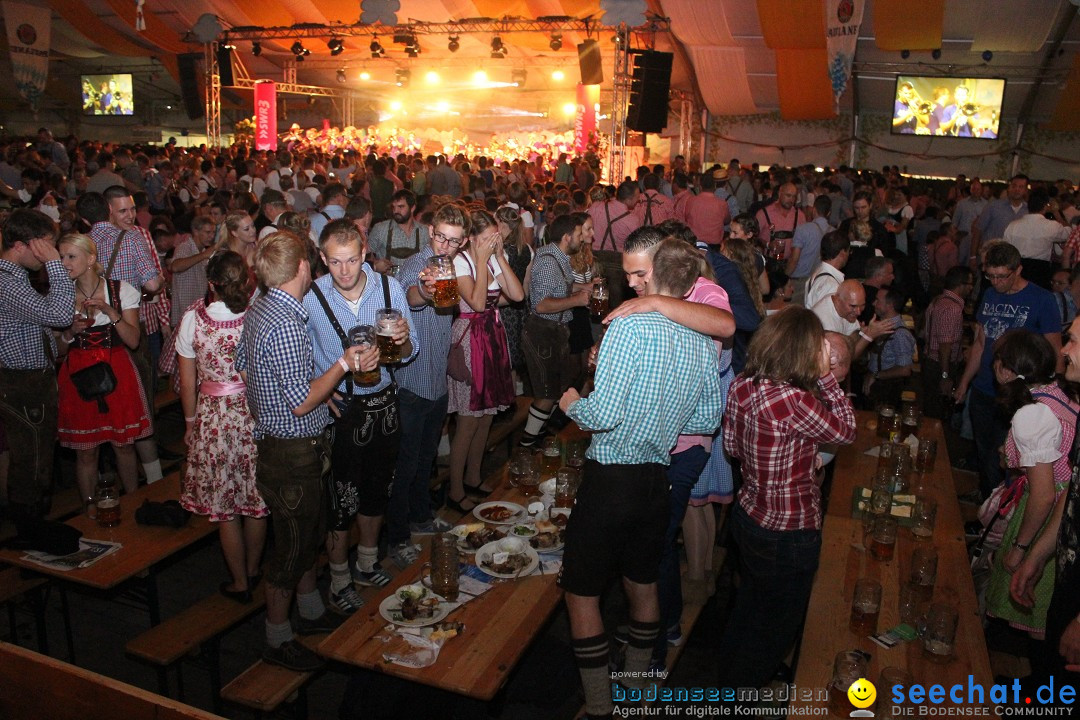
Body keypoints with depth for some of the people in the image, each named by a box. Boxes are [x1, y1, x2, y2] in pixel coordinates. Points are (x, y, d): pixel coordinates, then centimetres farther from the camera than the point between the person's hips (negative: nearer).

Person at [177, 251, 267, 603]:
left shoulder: (193, 318, -10)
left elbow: (188, 382, -3)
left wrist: (191, 422, 10)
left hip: (214, 420, -1)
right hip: (257, 416, 1)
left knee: (225, 507, 14)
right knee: (257, 500, 18)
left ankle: (240, 582, 28)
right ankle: (253, 570, 37)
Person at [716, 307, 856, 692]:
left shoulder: (741, 386, -8)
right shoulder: (794, 401, -32)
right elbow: (846, 430, -14)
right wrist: (825, 373, -13)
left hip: (748, 514, 8)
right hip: (788, 533, -7)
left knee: (748, 606, 30)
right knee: (776, 624, 18)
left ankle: (726, 675, 52)